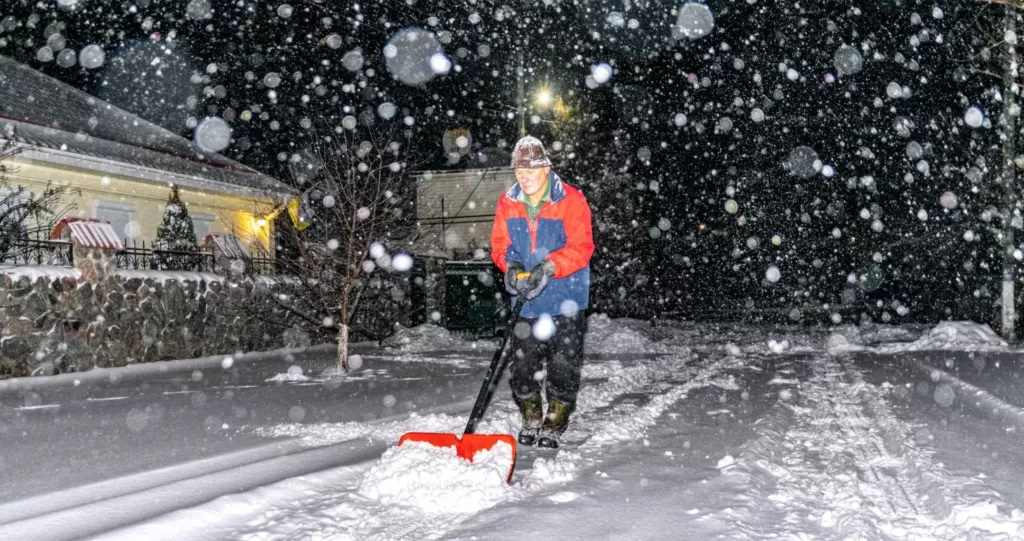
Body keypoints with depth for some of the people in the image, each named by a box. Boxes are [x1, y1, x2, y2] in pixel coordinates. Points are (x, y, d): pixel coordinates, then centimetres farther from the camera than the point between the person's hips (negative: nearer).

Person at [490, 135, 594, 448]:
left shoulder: (571, 200, -13)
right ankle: (531, 420, 29)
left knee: (563, 365, 3)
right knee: (523, 363, 11)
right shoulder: (507, 203, 1)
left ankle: (554, 425, 18)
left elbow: (581, 247, -17)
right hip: (526, 300, 4)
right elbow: (500, 243, 4)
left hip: (565, 298, -4)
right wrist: (510, 265, -17)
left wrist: (549, 267, -29)